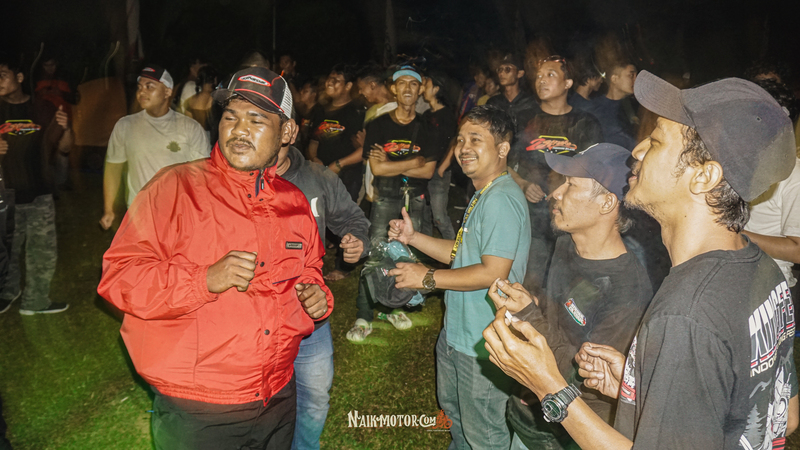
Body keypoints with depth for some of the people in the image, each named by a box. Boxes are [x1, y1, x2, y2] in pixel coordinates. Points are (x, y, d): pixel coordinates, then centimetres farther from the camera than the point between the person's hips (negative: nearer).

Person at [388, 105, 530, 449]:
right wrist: (413, 237, 5)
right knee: (452, 408, 31)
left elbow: (493, 273, -28)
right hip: (457, 331, 11)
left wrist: (428, 278, -21)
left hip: (483, 344, -11)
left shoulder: (502, 200, -24)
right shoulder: (483, 195, 11)